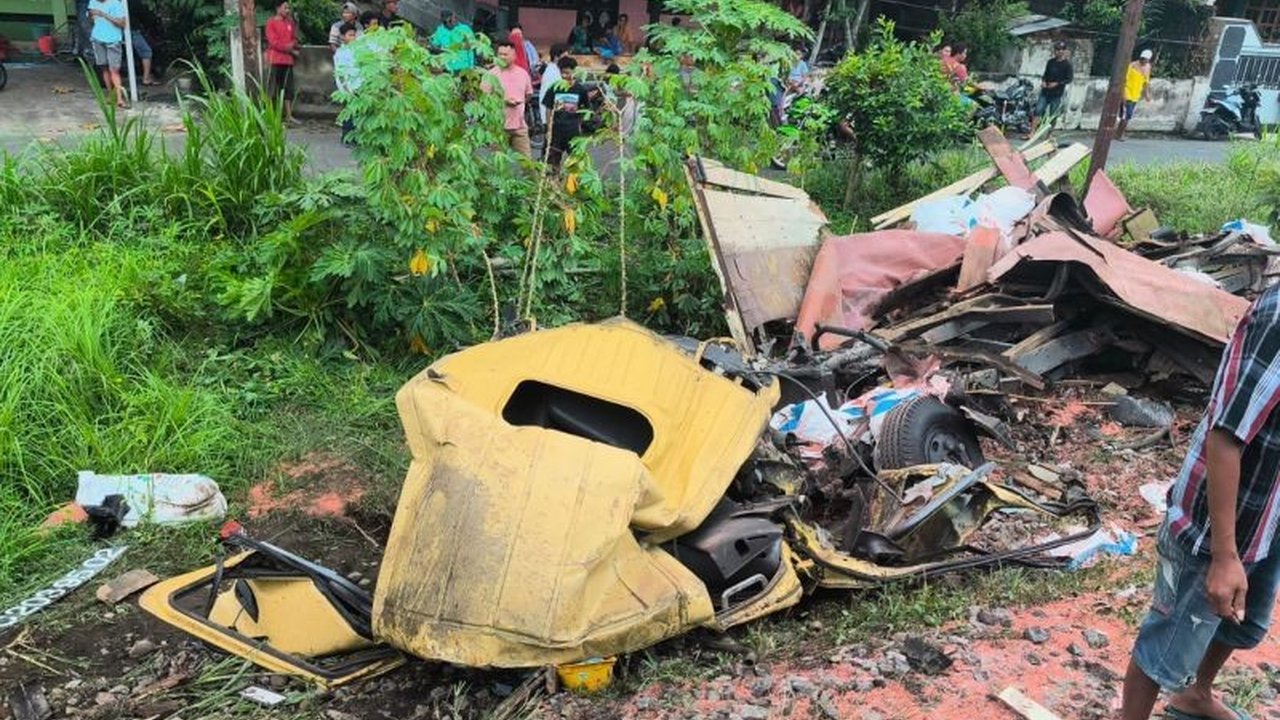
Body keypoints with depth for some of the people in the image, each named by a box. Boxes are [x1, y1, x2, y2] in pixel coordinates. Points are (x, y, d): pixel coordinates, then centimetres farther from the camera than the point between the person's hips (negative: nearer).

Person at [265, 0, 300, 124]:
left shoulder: (290, 22, 13)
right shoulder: (271, 23, -5)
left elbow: (294, 39, 13)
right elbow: (274, 42, -12)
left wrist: (293, 45, -9)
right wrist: (290, 49, -11)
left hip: (288, 59, 6)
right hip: (275, 59, -6)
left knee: (289, 88, 6)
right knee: (274, 87, -4)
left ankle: (289, 115, 10)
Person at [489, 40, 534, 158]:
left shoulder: (523, 73, 7)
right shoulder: (492, 74, -6)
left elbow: (528, 94, 21)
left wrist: (520, 101, 6)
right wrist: (504, 101, -18)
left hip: (520, 125, 4)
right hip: (499, 126, -4)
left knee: (526, 158, 6)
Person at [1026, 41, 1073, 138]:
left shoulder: (1067, 64, -6)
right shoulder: (1050, 62, 9)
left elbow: (1070, 78, -9)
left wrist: (1057, 83, -18)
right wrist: (1043, 81, -1)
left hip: (1057, 93, -4)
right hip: (1045, 91, 4)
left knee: (1052, 115, 2)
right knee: (1038, 111, -6)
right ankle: (1032, 133, -6)